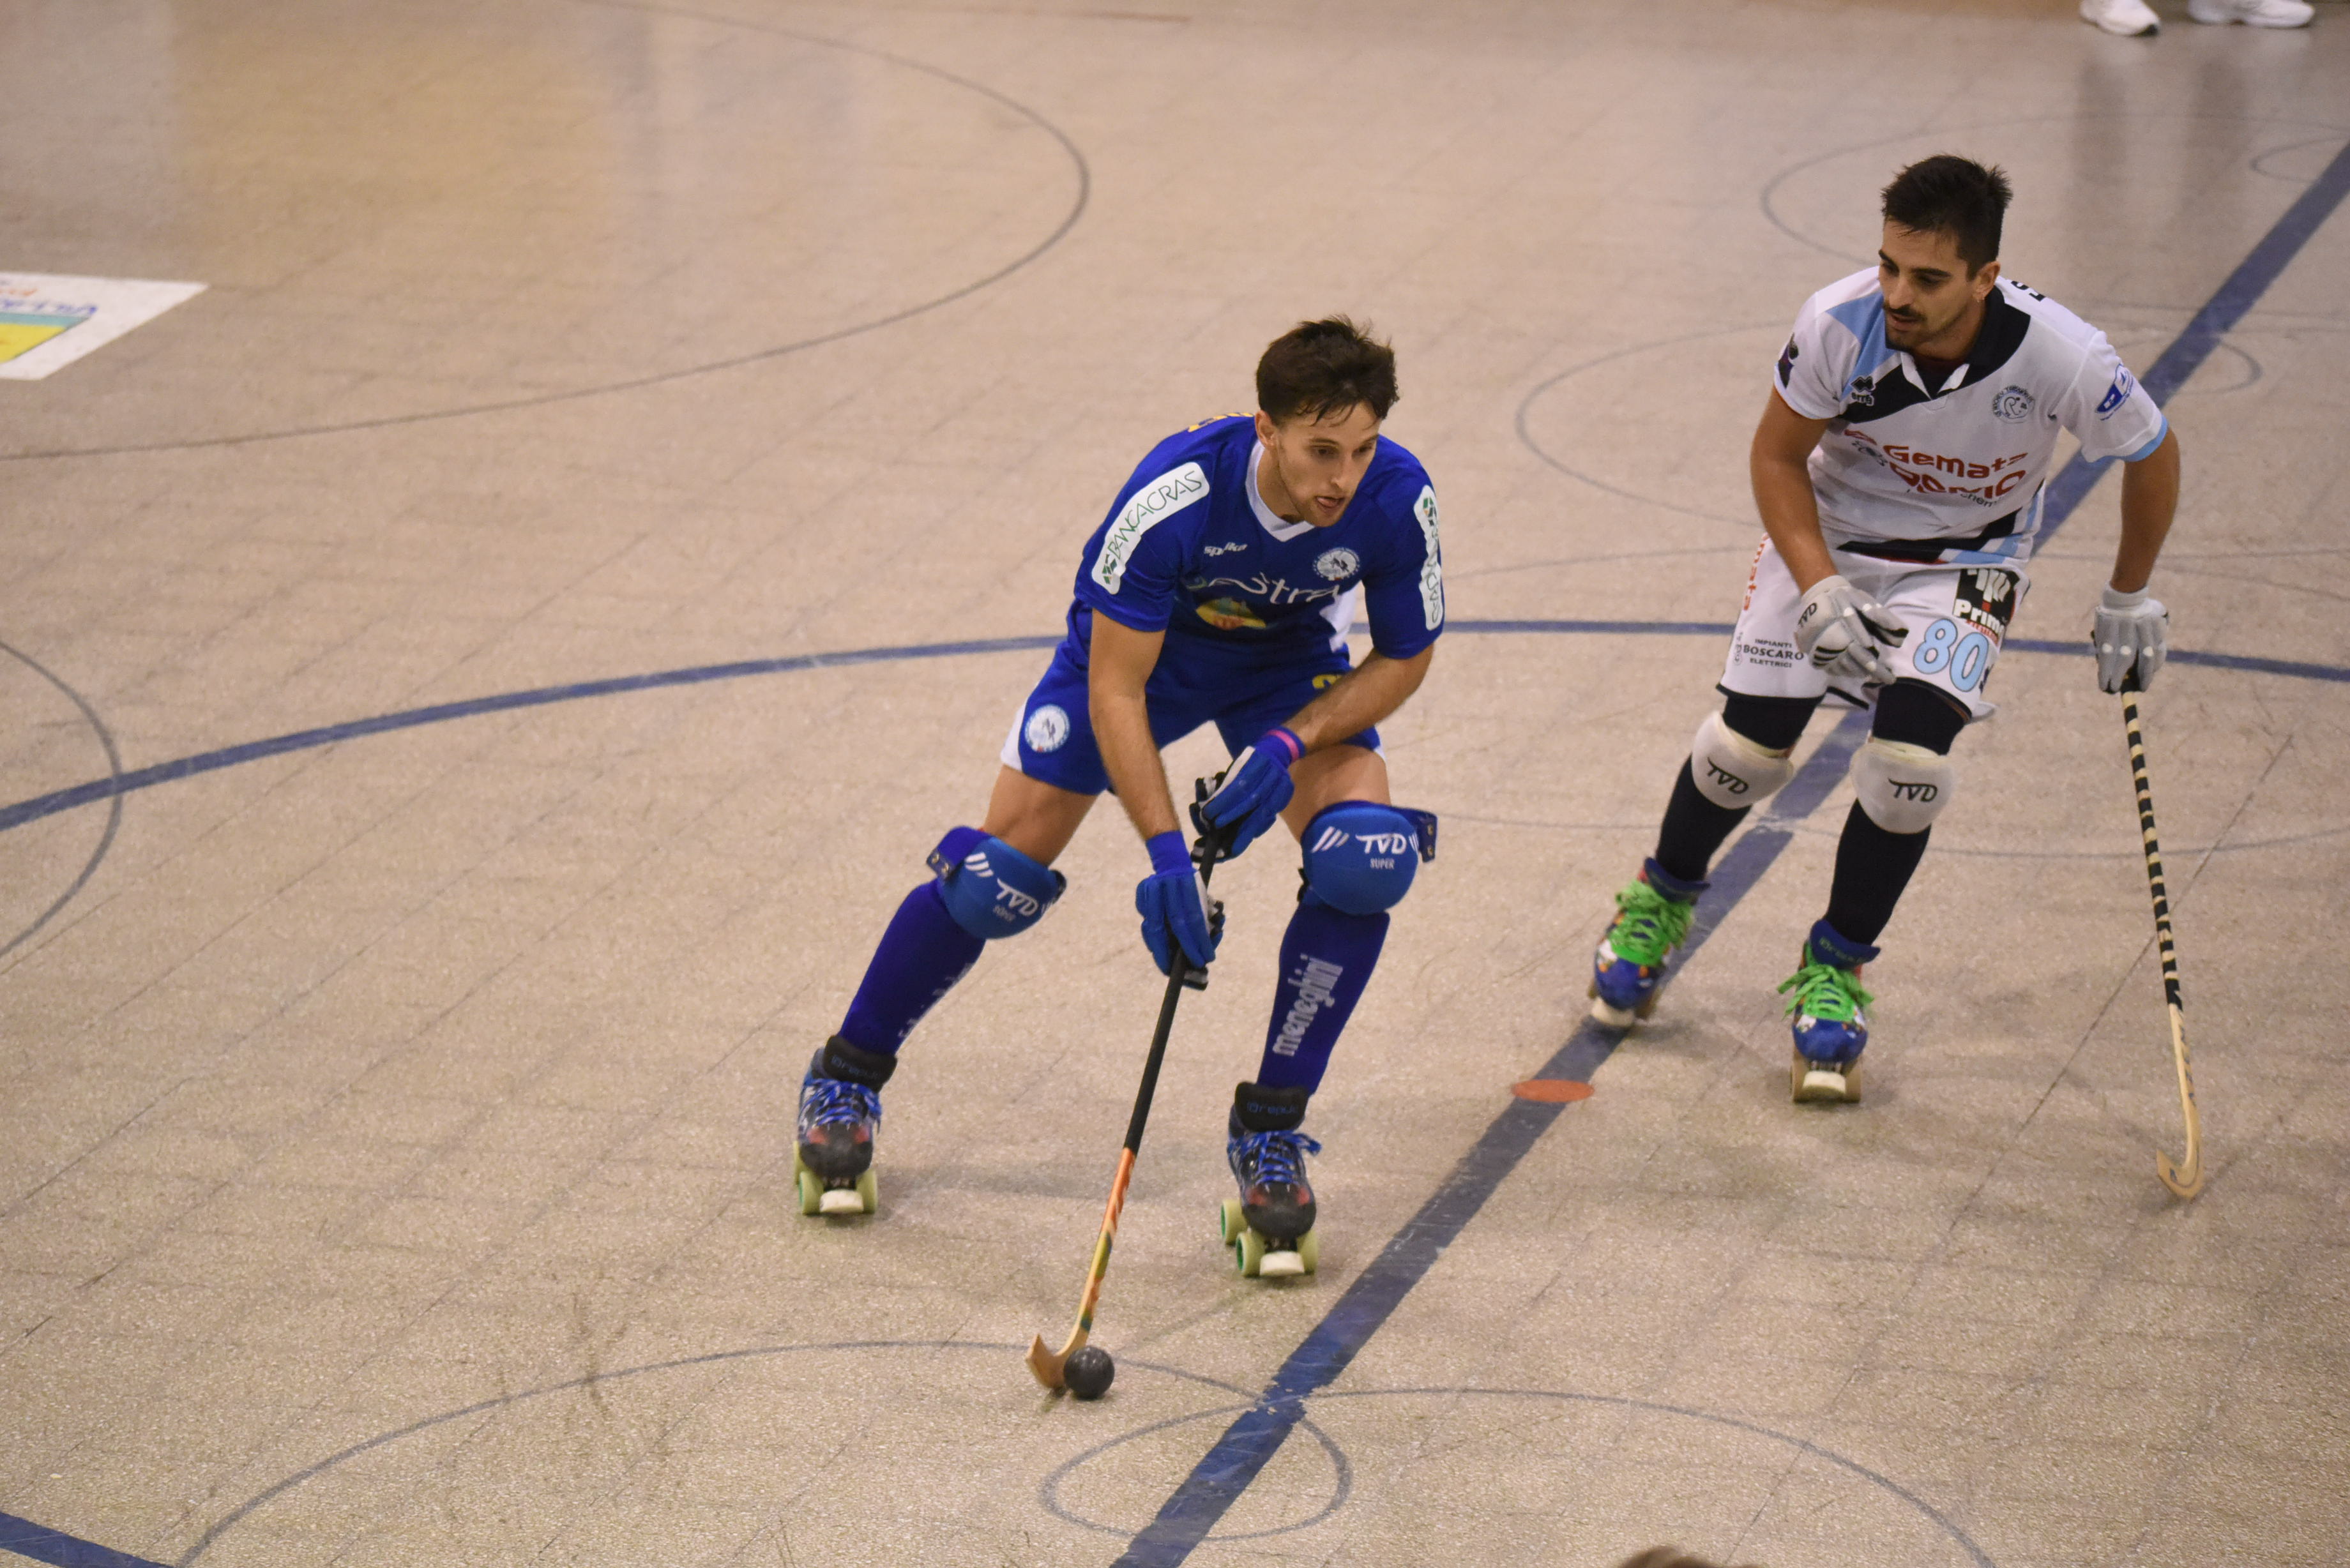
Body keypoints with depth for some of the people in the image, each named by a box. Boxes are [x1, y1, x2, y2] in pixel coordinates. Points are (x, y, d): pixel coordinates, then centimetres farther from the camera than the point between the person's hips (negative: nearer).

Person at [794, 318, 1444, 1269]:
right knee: (1001, 874, -7)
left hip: (1292, 664, 2)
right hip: (1136, 649, -2)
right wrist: (1165, 851, -37)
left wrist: (1290, 744, -27)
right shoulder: (1176, 494, -39)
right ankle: (846, 1082, 19)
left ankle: (1270, 1128, -7)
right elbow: (1115, 690, -30)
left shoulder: (1397, 500, -31)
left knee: (1365, 858, -23)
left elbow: (1404, 658, -12)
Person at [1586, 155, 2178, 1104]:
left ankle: (1835, 965, 6)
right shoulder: (1839, 323, -29)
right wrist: (1820, 591, -23)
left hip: (1965, 562, -1)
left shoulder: (2063, 358, -31)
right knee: (1749, 743, -5)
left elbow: (2152, 456, -9)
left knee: (1910, 759, -19)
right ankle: (1662, 899, 27)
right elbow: (1777, 456, -11)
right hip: (1826, 529, 1)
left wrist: (2129, 599, 2)